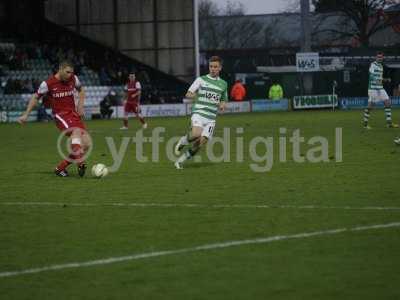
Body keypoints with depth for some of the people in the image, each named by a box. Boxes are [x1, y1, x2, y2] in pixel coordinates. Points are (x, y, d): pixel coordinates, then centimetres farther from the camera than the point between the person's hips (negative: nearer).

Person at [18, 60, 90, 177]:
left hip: (74, 114, 6)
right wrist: (26, 114, 1)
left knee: (86, 144, -5)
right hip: (60, 115, -6)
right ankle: (80, 163, -40)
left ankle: (60, 168, 5)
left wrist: (80, 105, 8)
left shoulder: (73, 79, 3)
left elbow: (81, 90, 23)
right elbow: (35, 97, 4)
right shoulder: (48, 84, -9)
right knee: (77, 131, -35)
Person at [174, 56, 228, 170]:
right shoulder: (201, 80, 4)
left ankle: (181, 160, 4)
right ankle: (183, 141, 2)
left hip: (211, 118, 4)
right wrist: (194, 95, -18)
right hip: (199, 112, -3)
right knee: (196, 134, -30)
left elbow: (224, 100, 28)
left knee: (202, 141, -10)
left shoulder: (223, 84, 15)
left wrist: (222, 105, 4)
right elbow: (188, 95, 4)